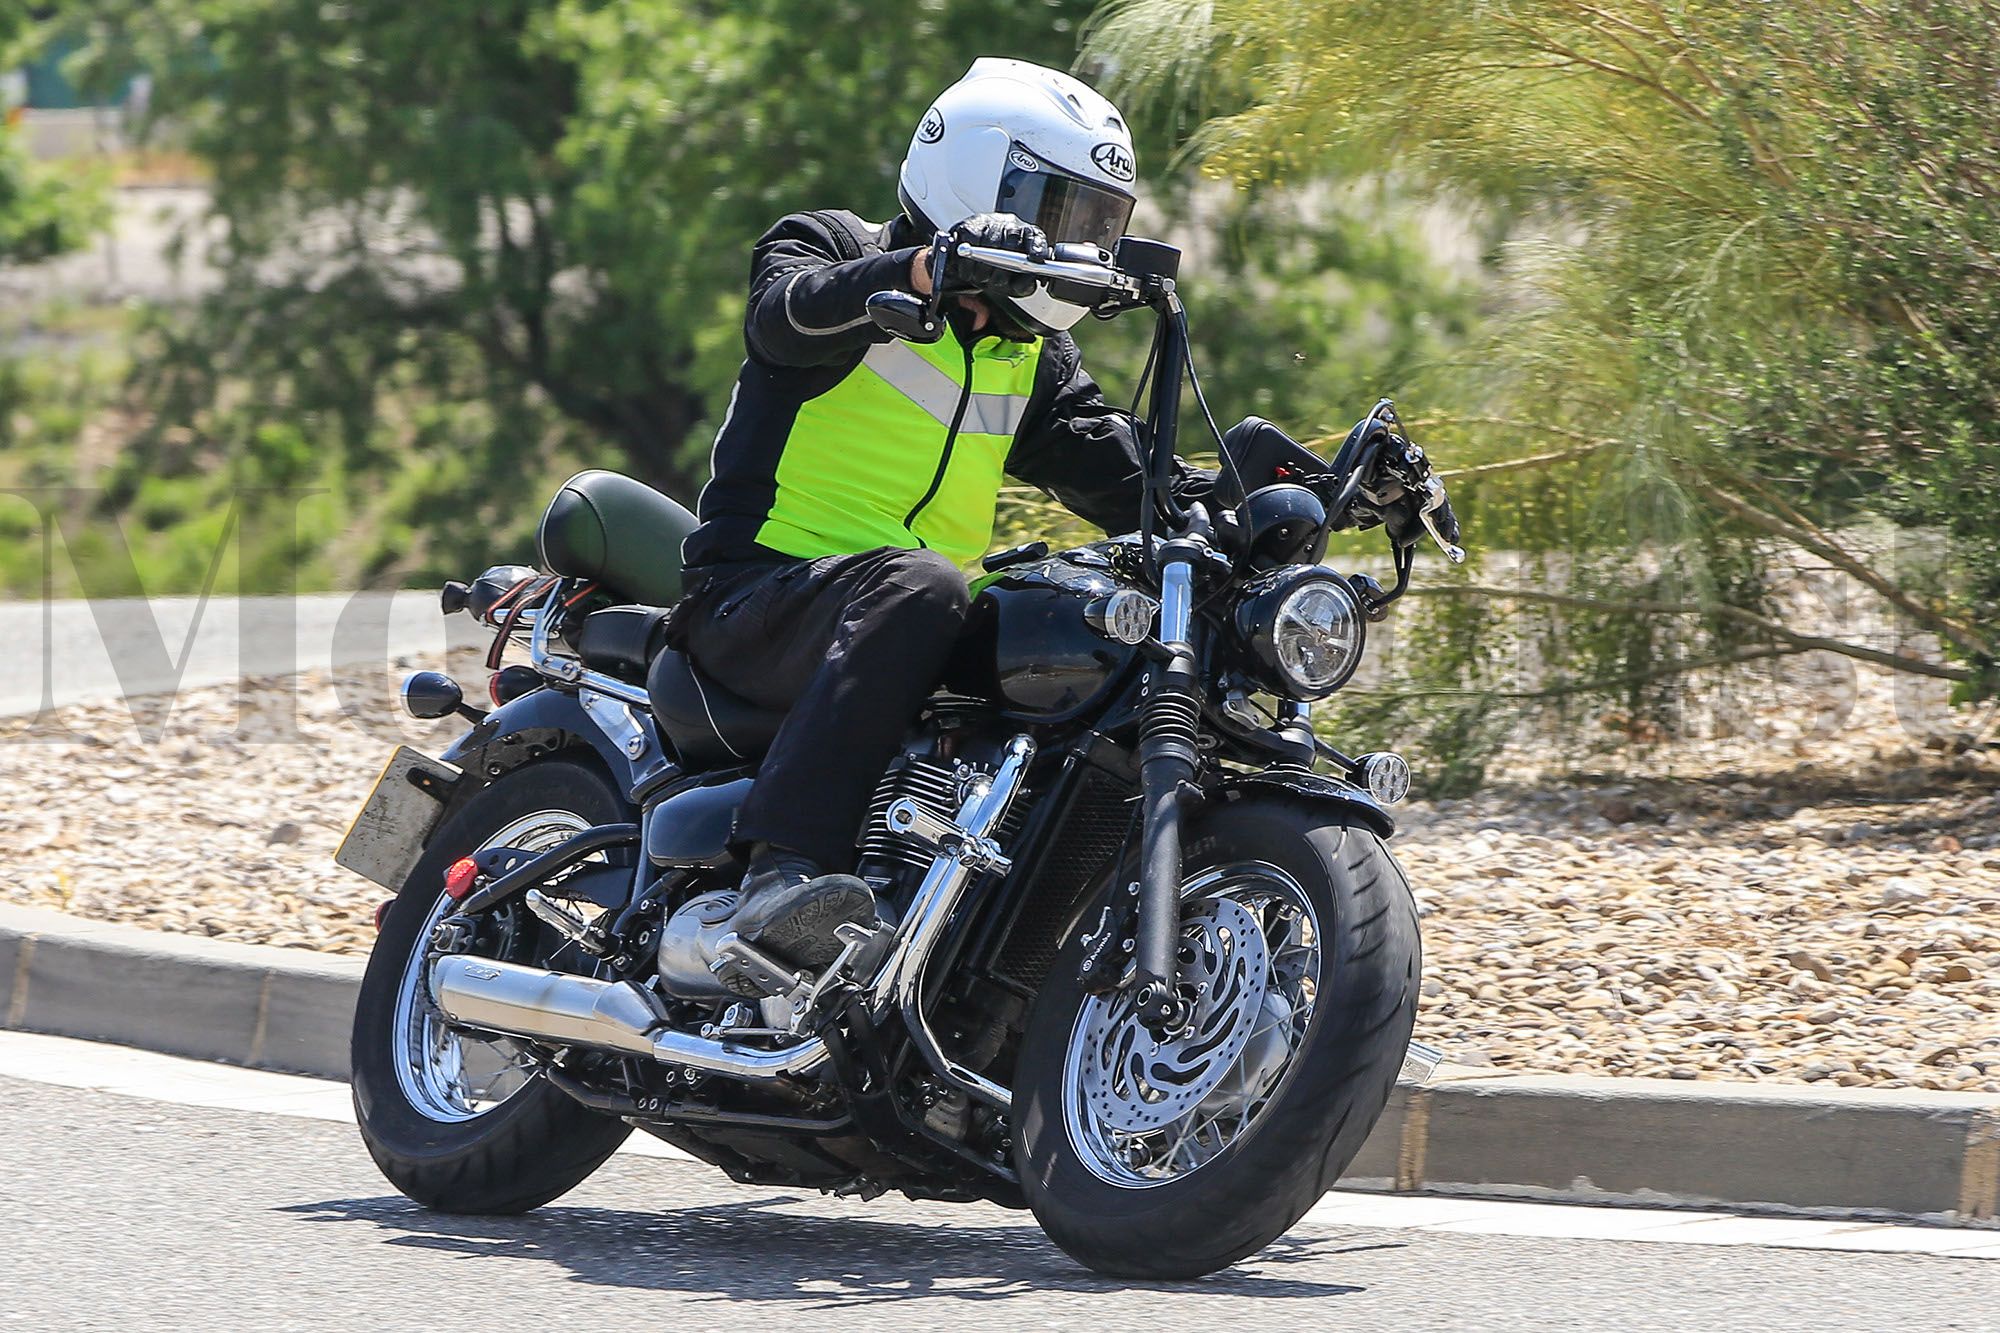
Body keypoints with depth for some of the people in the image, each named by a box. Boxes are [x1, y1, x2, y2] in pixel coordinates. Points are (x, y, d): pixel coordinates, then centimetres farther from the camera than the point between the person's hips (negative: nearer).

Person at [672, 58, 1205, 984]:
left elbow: (1114, 470, 11)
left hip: (917, 629, 7)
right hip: (759, 598, -7)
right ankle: (783, 870, -49)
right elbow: (787, 314, -23)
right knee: (915, 587, -38)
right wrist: (926, 268, -42)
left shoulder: (1030, 353, 22)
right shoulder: (829, 250, 1)